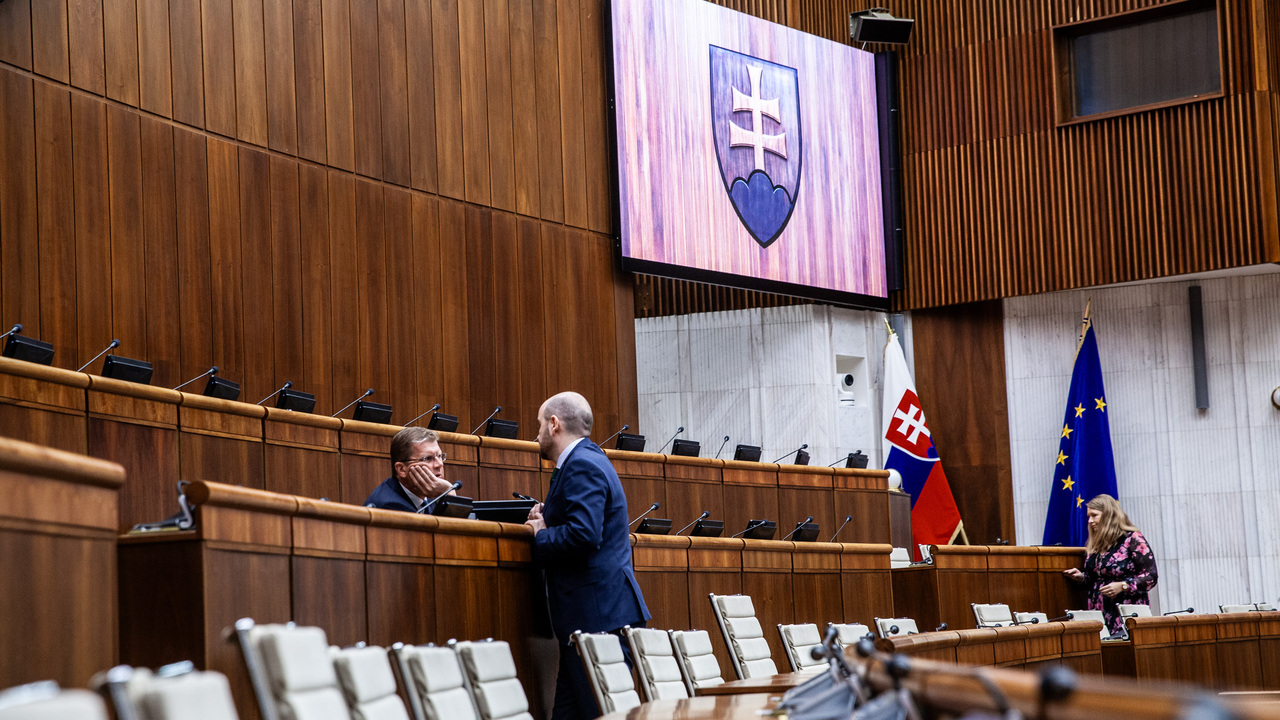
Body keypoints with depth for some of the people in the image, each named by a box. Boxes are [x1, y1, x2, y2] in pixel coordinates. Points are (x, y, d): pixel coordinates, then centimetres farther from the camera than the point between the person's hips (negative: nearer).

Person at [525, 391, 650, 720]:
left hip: (598, 616, -11)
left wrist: (540, 537, -8)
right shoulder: (586, 461, 21)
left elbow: (583, 534, -25)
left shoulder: (582, 465, -12)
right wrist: (545, 524, 7)